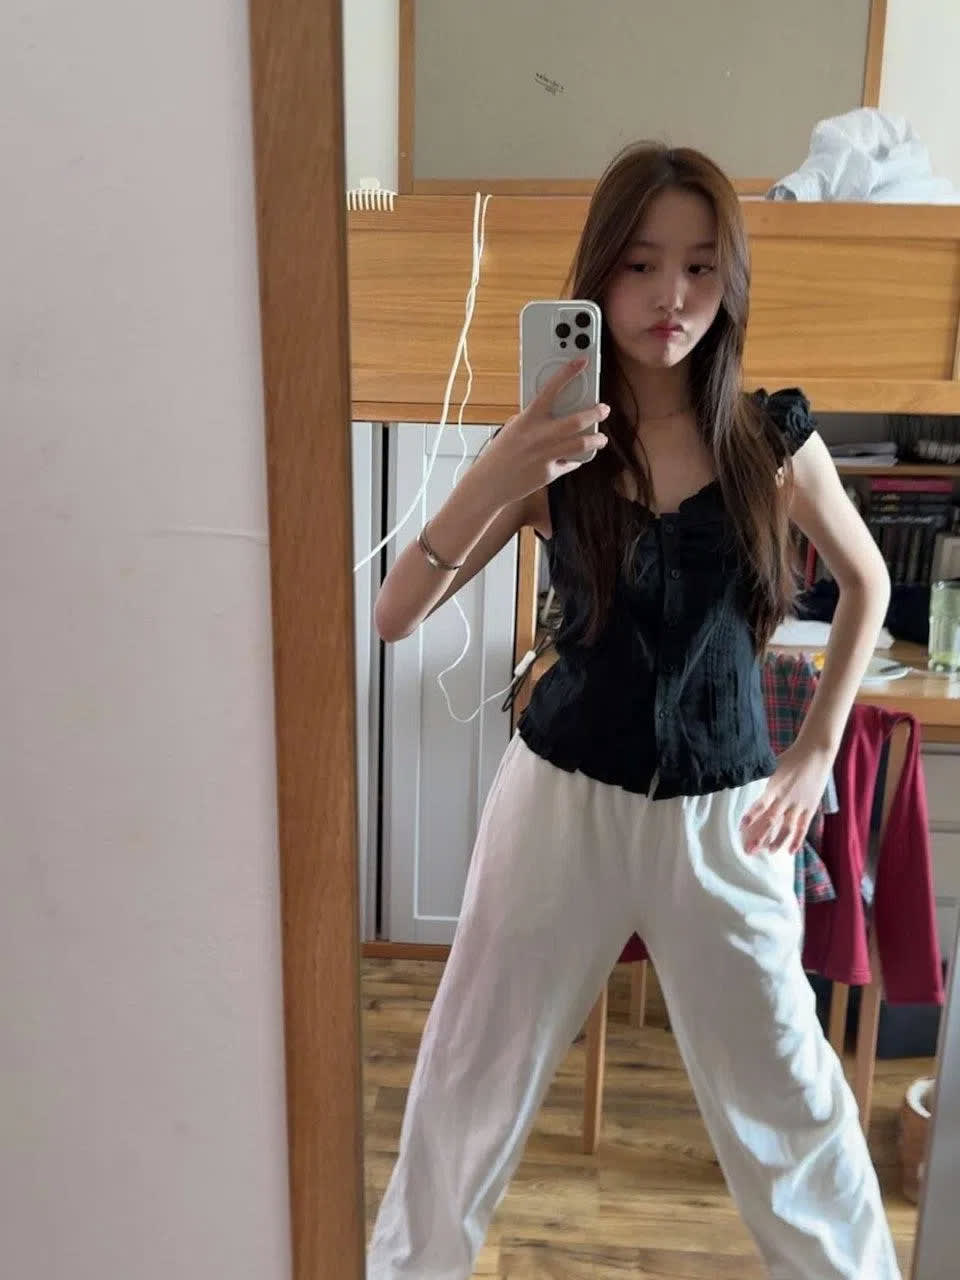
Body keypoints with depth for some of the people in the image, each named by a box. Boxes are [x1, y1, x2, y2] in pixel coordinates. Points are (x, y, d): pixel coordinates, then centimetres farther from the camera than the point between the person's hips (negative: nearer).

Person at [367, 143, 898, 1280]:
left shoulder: (773, 437, -4)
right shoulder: (552, 444, -7)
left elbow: (867, 584, 12)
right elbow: (392, 617, -11)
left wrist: (817, 750, 5)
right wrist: (494, 481, -26)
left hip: (723, 813, 1)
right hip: (562, 793, 0)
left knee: (785, 1088, 14)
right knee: (473, 1065, 13)